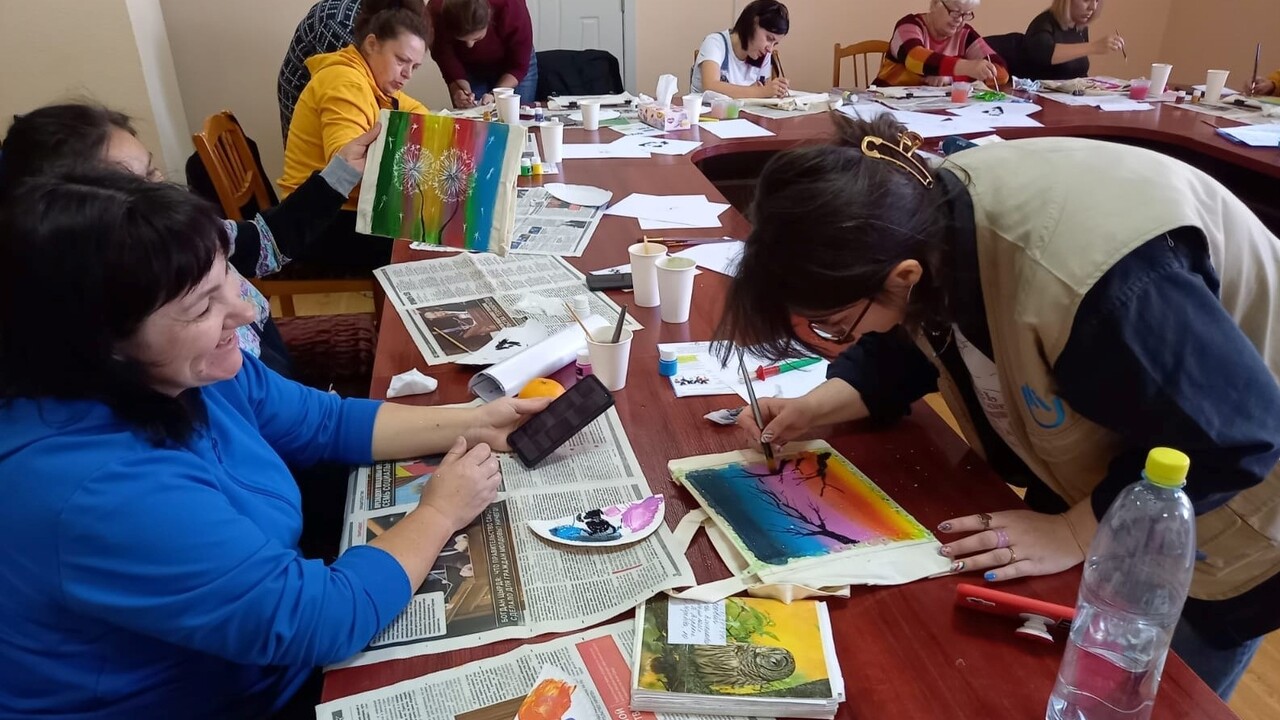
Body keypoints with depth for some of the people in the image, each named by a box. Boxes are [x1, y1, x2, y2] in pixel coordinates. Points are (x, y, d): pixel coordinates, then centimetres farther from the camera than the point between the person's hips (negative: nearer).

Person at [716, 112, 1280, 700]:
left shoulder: (1080, 281, -45)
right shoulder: (923, 221, -19)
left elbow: (1231, 439, -32)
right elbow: (913, 343, 0)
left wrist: (1072, 534, -28)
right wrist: (814, 409, -14)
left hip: (1213, 509, -6)